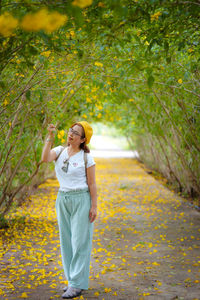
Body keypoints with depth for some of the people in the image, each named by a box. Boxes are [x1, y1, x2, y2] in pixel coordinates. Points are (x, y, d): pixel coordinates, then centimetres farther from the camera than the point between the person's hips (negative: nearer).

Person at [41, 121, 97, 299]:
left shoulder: (86, 158, -6)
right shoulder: (60, 151, 4)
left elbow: (92, 184, -5)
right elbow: (45, 158, -18)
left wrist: (94, 207, -9)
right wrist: (50, 137, -23)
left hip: (81, 199, -5)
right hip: (63, 199, 5)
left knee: (80, 241, -3)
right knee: (67, 240, 10)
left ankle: (78, 285, 1)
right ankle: (74, 279, 21)